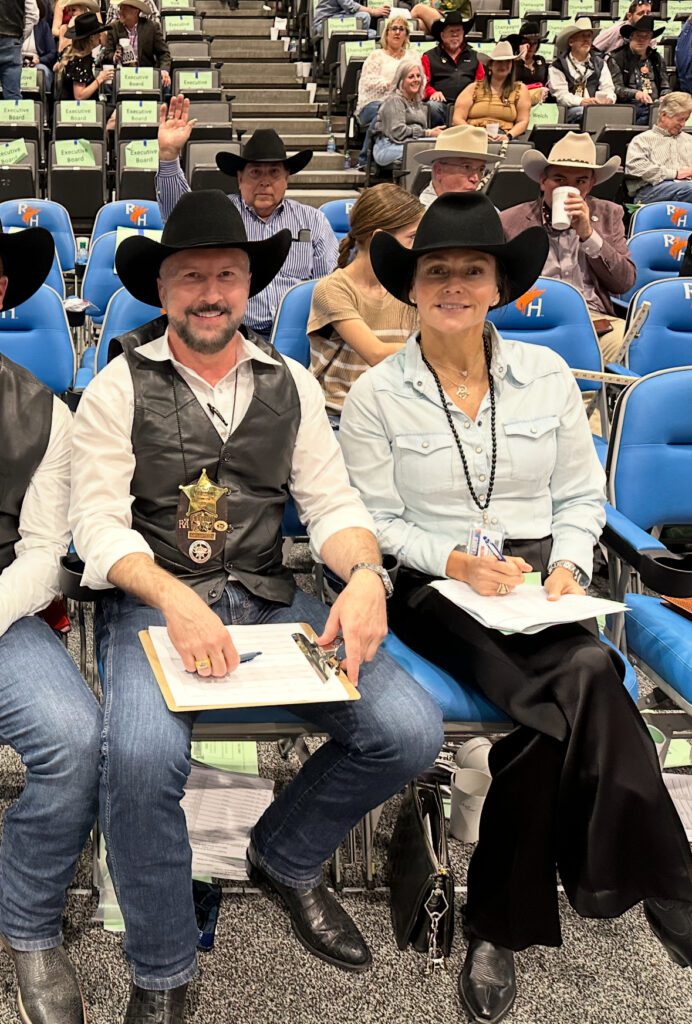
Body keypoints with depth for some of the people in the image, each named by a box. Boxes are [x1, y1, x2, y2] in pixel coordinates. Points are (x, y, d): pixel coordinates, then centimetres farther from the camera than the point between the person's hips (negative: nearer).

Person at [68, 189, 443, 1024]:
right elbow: (98, 522, -6)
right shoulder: (120, 386, 3)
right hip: (153, 601, -3)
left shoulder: (292, 386, 13)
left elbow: (333, 502, 7)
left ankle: (285, 858, 14)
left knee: (409, 730, -17)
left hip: (269, 598, 4)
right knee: (141, 754, -34)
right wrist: (174, 600, -24)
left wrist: (364, 574, -16)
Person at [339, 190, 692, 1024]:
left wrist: (569, 566, -8)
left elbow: (581, 496, 11)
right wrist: (458, 563, -16)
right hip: (435, 590, -3)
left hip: (539, 583, 3)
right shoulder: (377, 394, 0)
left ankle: (501, 924, -12)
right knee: (586, 677, -30)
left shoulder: (548, 377, 8)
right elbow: (376, 523, -1)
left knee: (568, 704, -30)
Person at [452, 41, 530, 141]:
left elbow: (523, 121, 10)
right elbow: (457, 119, 8)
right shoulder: (474, 88, 16)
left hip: (502, 137, -1)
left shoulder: (520, 89, 18)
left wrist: (508, 136, -11)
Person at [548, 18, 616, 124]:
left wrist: (609, 99, -15)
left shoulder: (599, 62, 21)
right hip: (570, 110, -3)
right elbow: (560, 94, -4)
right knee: (582, 112, -38)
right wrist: (582, 101, -22)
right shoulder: (558, 65, 8)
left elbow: (607, 88, 11)